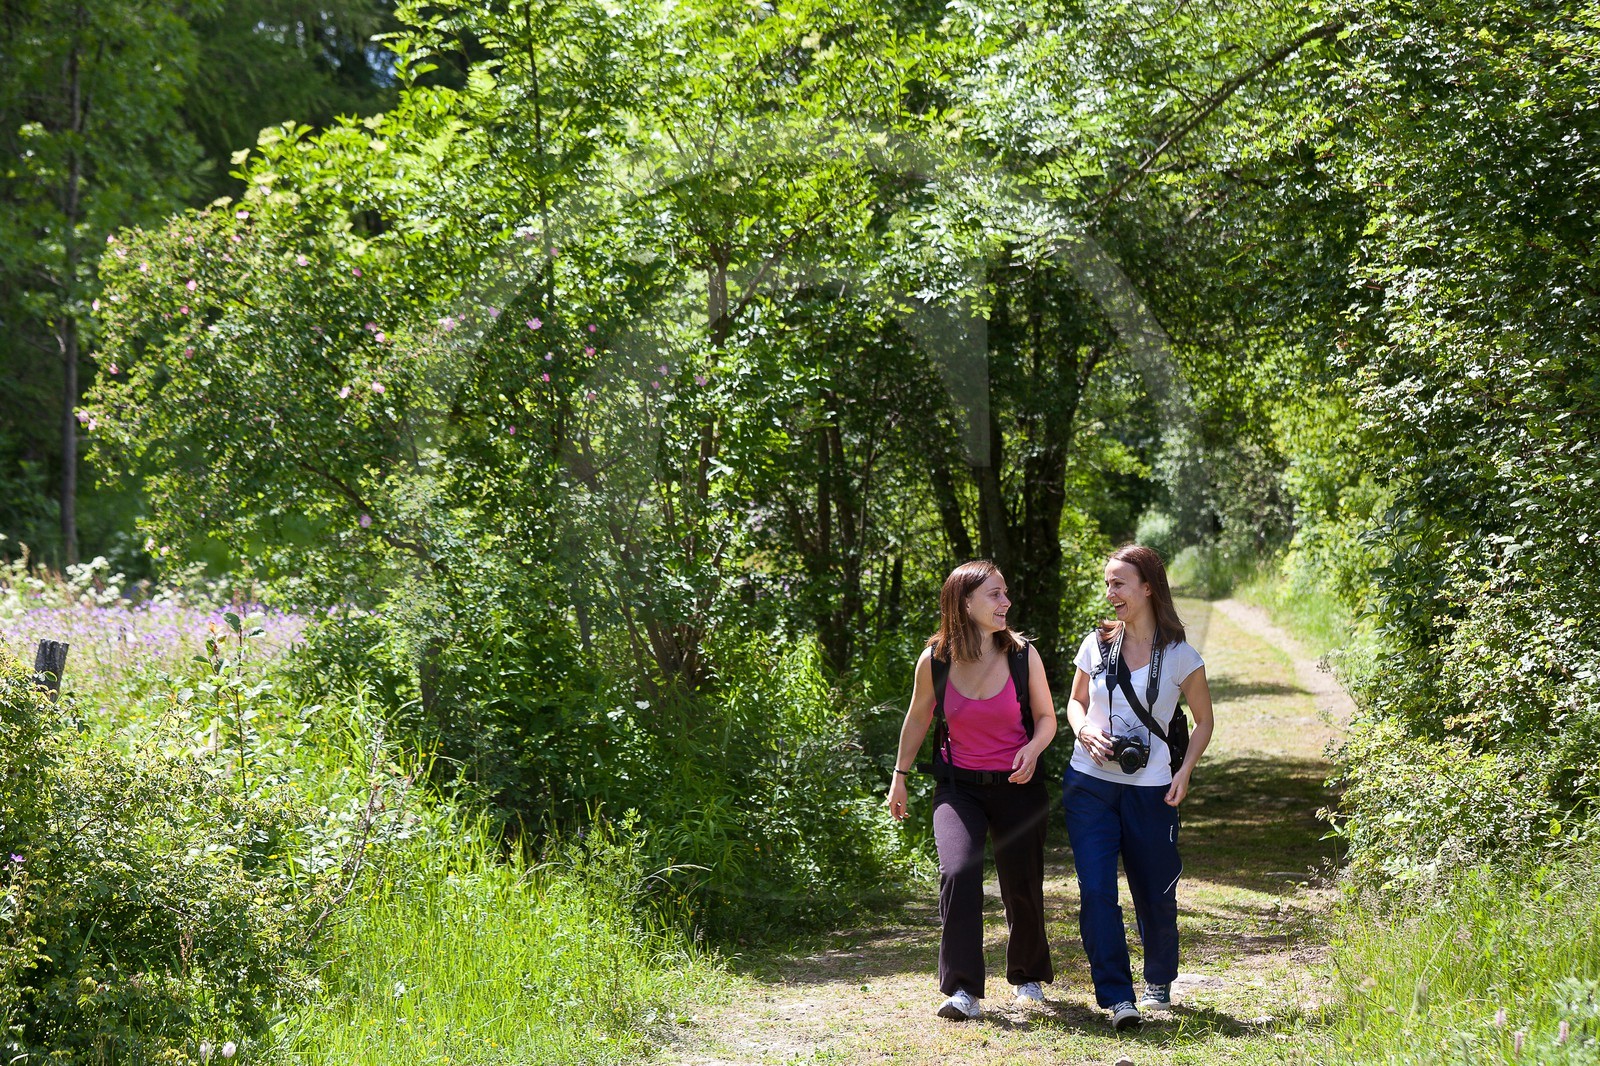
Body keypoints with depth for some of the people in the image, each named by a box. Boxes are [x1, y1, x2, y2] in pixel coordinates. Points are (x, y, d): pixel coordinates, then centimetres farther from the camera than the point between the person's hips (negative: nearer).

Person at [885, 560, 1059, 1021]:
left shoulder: (1022, 655, -8)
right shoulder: (935, 661, -9)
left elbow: (1046, 717, 4)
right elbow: (918, 718, 8)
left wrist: (1032, 750, -17)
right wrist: (900, 776, 14)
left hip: (1017, 786, 1)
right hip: (959, 787, -1)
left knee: (1022, 886, 8)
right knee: (957, 872, -22)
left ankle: (1028, 975, 36)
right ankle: (963, 991, -18)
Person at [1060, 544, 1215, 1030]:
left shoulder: (1179, 656, -3)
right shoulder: (1097, 644, 3)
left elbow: (1203, 720, 8)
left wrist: (1185, 771, -6)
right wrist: (1085, 730, -5)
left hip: (1150, 790, -1)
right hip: (1090, 785, 1)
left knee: (1155, 894, 8)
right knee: (1096, 892, -11)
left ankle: (1159, 983, 32)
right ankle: (1117, 997, -8)